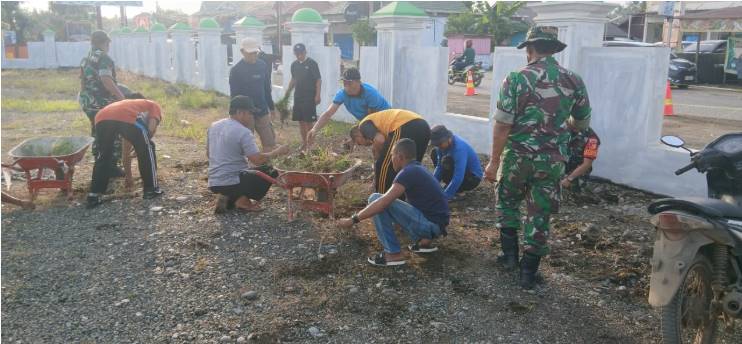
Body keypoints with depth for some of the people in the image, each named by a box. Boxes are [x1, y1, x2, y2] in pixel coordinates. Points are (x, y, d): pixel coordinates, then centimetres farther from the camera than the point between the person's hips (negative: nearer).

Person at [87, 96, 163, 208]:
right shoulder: (154, 105, 34)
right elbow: (151, 128, 10)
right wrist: (144, 142, 29)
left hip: (102, 117, 5)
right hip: (127, 118, -5)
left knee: (103, 156, 24)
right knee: (147, 150, 18)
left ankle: (93, 196, 22)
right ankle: (151, 189, 24)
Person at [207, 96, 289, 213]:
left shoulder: (213, 126, 9)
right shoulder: (243, 132, -15)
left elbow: (208, 154, 20)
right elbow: (257, 160, -21)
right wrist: (277, 152, -7)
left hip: (213, 183, 8)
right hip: (231, 183, -8)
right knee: (271, 173, 4)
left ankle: (228, 199, 8)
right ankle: (243, 200, -2)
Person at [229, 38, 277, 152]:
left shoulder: (262, 66, 5)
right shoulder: (236, 70, -8)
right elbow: (234, 94, -8)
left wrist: (271, 107, 16)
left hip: (262, 111, 4)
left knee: (269, 142, 4)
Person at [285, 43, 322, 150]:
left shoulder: (312, 63, -8)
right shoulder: (294, 65, 10)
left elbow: (318, 80, -9)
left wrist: (317, 95, -15)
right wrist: (288, 91, 11)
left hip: (310, 97, -6)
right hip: (298, 97, 6)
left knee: (308, 121, -5)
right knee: (301, 121, 10)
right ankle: (304, 143, 19)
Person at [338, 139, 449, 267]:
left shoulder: (409, 172, -15)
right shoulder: (418, 169, 14)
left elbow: (383, 202, -22)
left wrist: (353, 219, -15)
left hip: (430, 224, -9)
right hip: (437, 224, 9)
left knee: (376, 199, -12)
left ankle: (393, 253, -8)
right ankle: (424, 241, 17)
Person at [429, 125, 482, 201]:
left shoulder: (459, 148, -34)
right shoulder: (444, 143, -11)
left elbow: (458, 178, -39)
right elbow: (439, 166, -2)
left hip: (473, 178, -8)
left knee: (446, 160, -32)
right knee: (434, 152, 7)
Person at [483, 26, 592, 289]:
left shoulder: (517, 79, -10)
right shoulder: (574, 81, 2)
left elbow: (502, 125, -13)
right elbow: (583, 124, 13)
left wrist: (494, 161, -6)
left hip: (518, 156, -2)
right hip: (552, 160, 2)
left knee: (507, 202, 23)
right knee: (540, 215, 11)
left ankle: (510, 254, 26)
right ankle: (528, 272, 17)